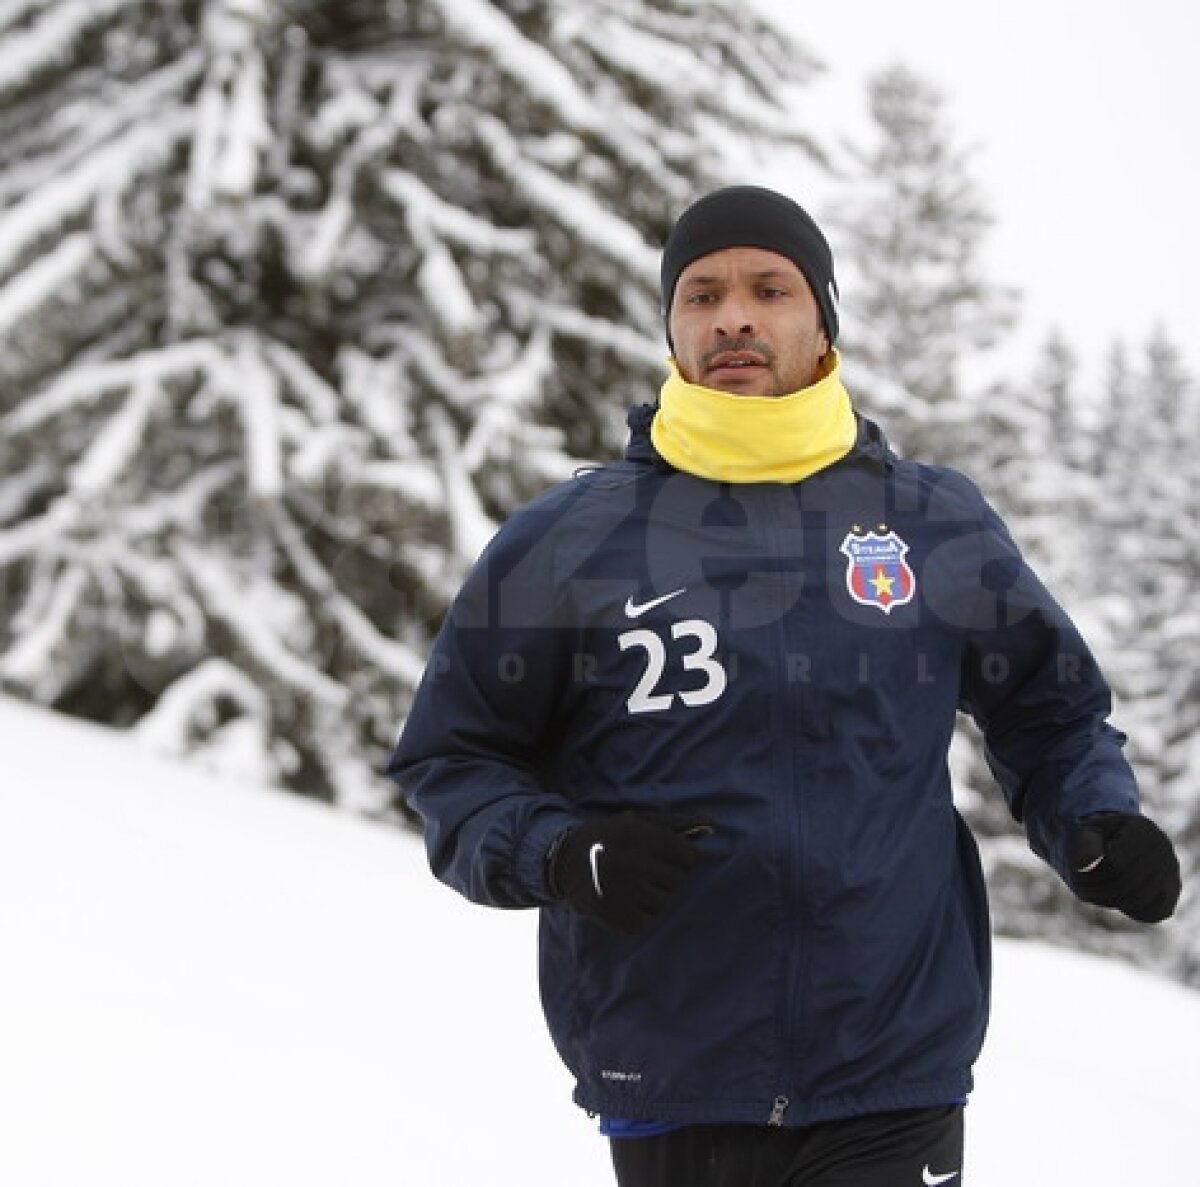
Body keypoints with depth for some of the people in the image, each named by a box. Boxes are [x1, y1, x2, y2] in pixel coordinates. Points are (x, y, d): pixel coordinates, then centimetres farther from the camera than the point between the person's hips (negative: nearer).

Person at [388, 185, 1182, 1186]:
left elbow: (1053, 717, 18)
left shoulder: (942, 528, 6)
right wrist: (558, 854, -13)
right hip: (666, 1093, 0)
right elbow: (450, 759, 7)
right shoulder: (565, 543, 2)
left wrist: (1099, 828, -3)